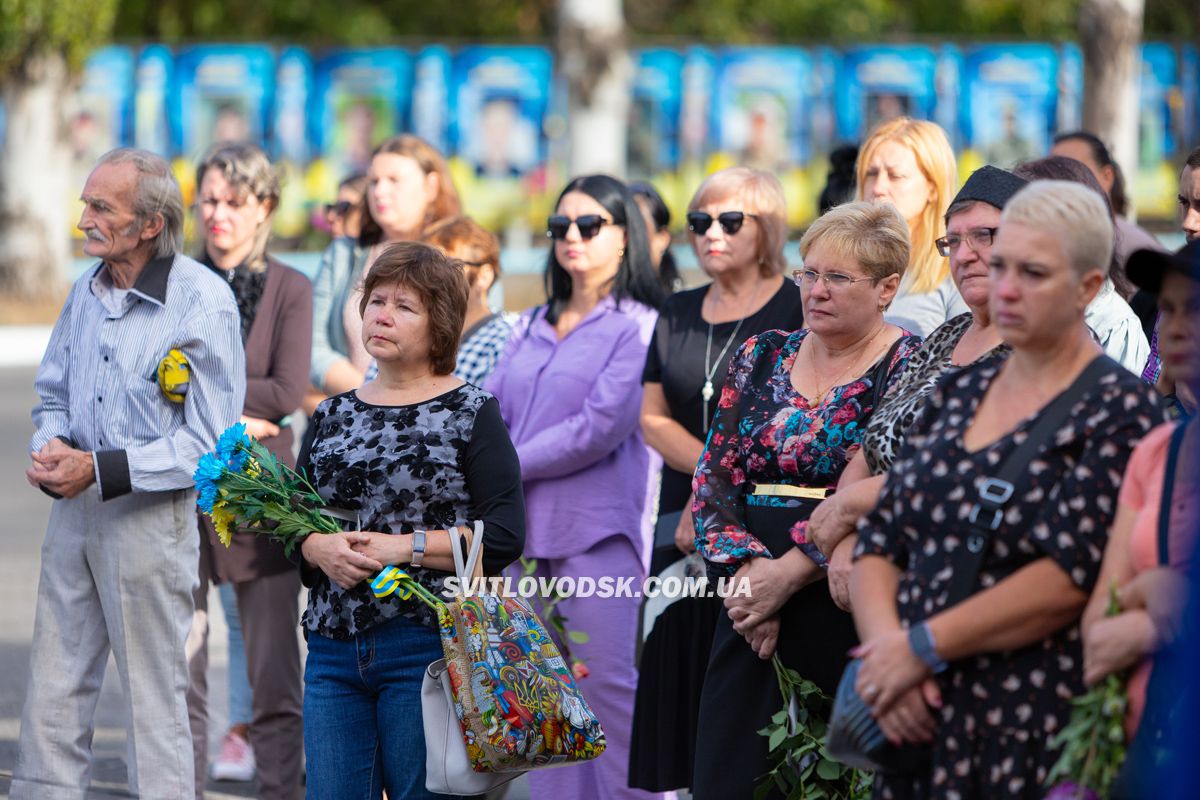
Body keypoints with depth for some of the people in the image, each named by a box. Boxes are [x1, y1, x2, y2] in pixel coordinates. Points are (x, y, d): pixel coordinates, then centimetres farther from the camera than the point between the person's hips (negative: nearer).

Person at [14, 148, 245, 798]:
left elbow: (207, 442, -15)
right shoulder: (87, 291, 8)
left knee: (153, 696, 1)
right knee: (53, 686, 9)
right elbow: (53, 395, 20)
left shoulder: (202, 301, -13)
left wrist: (98, 470, -19)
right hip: (73, 508, 6)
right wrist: (51, 449, -3)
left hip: (151, 516, -6)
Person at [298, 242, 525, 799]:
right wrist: (318, 548, -7)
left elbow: (504, 536, -9)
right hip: (335, 648, 5)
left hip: (428, 645, -4)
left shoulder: (471, 413, 0)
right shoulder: (333, 415, 15)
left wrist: (405, 547, -15)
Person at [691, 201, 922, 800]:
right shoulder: (762, 356, 13)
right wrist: (746, 570, -8)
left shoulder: (909, 366, -3)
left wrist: (789, 572, -16)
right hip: (753, 604, 5)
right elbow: (713, 476, 8)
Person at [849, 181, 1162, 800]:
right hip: (916, 724, 6)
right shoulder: (958, 393, 12)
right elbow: (878, 541, 9)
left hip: (1031, 732, -6)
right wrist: (885, 644, -11)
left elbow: (1074, 574, -17)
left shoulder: (1119, 411, -7)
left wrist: (921, 647, -15)